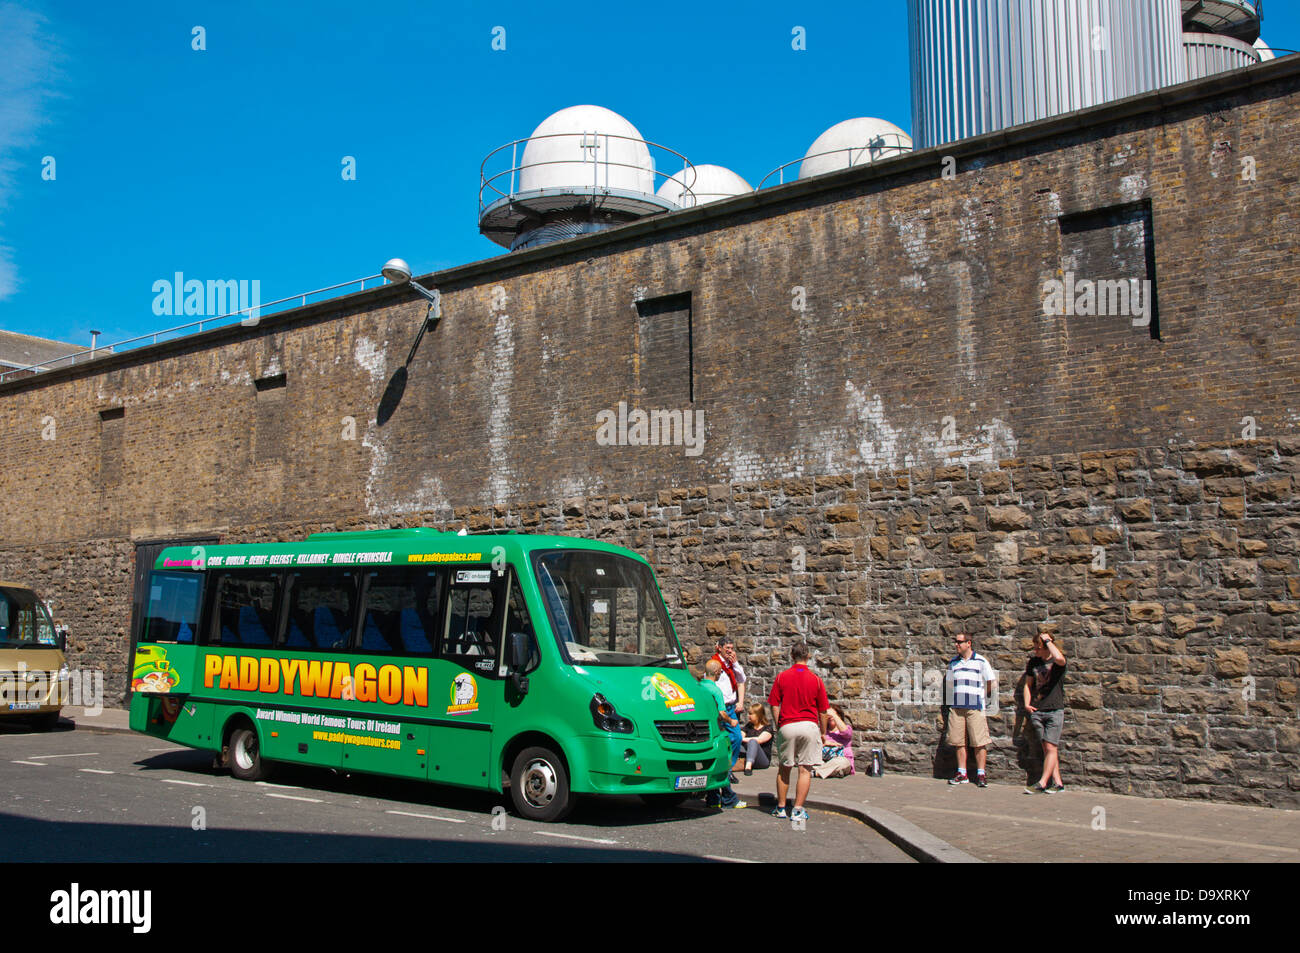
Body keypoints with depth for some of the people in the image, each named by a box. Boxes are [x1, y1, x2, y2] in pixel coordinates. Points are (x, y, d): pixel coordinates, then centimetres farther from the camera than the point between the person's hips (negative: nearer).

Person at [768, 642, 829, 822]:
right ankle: (798, 810, 0)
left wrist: (778, 727, 11)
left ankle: (781, 808, 21)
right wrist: (823, 733, 16)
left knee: (784, 768, 14)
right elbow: (822, 711, 5)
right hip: (809, 726, -1)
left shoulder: (781, 677, -1)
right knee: (805, 770, 3)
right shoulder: (815, 679, 0)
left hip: (786, 726, 1)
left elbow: (775, 707, 0)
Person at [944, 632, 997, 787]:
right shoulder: (953, 663, 13)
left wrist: (981, 696, 7)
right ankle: (962, 774, 11)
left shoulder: (981, 661, 0)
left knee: (979, 742, -4)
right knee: (959, 742, 5)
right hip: (956, 707, 4)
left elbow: (992, 683, 3)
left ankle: (981, 774, 3)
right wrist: (952, 698, 13)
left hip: (975, 708, -4)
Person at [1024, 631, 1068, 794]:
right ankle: (1057, 782, 11)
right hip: (1037, 711, 5)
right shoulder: (1033, 662, 10)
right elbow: (1028, 684, 18)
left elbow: (1059, 658, -31)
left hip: (1055, 710, -5)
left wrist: (1048, 640, -18)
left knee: (1051, 747, -8)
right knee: (1046, 748, 6)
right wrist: (1027, 704, 4)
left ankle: (1042, 783, -7)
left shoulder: (1057, 661, -5)